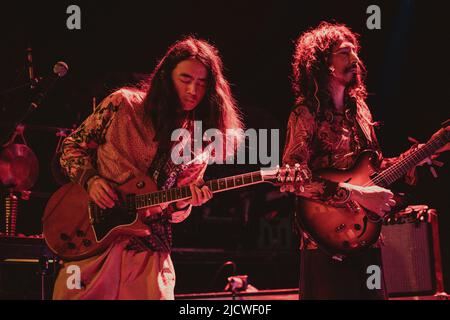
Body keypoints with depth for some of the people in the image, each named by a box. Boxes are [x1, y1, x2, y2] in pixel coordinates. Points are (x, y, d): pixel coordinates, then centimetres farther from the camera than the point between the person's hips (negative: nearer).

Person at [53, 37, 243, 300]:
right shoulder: (124, 105, -3)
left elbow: (174, 214, 7)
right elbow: (73, 145, 6)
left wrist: (185, 202, -15)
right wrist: (90, 180, -11)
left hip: (149, 252, 2)